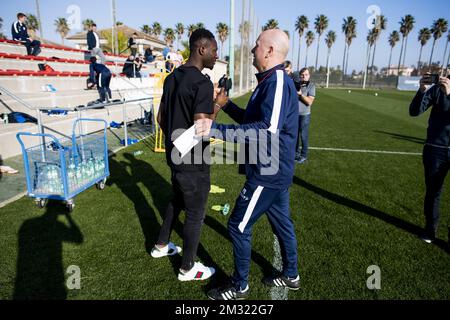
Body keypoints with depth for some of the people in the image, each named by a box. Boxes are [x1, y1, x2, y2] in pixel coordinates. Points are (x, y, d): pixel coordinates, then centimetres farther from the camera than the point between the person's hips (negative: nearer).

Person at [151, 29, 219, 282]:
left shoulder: (172, 78, 6)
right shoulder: (202, 83, -21)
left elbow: (161, 118, 13)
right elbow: (201, 130, -28)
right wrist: (218, 105, -13)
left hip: (175, 155, 9)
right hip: (194, 162, -9)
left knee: (177, 201, 28)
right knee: (195, 214, 8)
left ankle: (162, 246, 45)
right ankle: (188, 268, 26)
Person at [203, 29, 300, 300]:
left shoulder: (278, 82, -20)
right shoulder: (271, 81, 13)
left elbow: (267, 130, -32)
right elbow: (253, 121, 20)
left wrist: (216, 129, -32)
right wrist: (226, 104, 13)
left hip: (268, 173, -10)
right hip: (277, 171, 10)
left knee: (239, 226, 2)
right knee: (281, 222, 21)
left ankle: (240, 287, 21)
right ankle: (291, 276, 40)